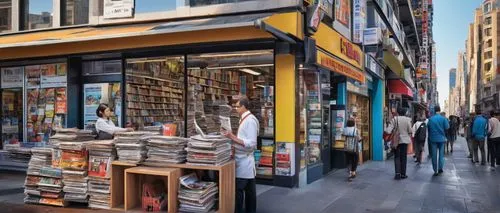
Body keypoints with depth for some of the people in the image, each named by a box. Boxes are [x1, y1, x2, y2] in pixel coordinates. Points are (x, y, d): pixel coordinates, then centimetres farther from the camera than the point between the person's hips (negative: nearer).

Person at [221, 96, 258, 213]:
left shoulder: (250, 120, -17)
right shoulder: (244, 119, 11)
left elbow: (251, 144, -23)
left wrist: (233, 137, -25)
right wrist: (232, 136, 7)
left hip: (244, 161, -9)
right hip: (242, 160, 9)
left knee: (239, 190, -2)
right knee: (249, 190, 15)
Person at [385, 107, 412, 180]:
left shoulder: (394, 119, -7)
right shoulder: (407, 119, -7)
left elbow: (389, 130, -17)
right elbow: (410, 130, -7)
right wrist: (409, 135, 12)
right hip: (405, 140, 0)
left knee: (397, 157, 8)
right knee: (403, 157, 9)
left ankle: (398, 173, -6)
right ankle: (403, 174, 10)